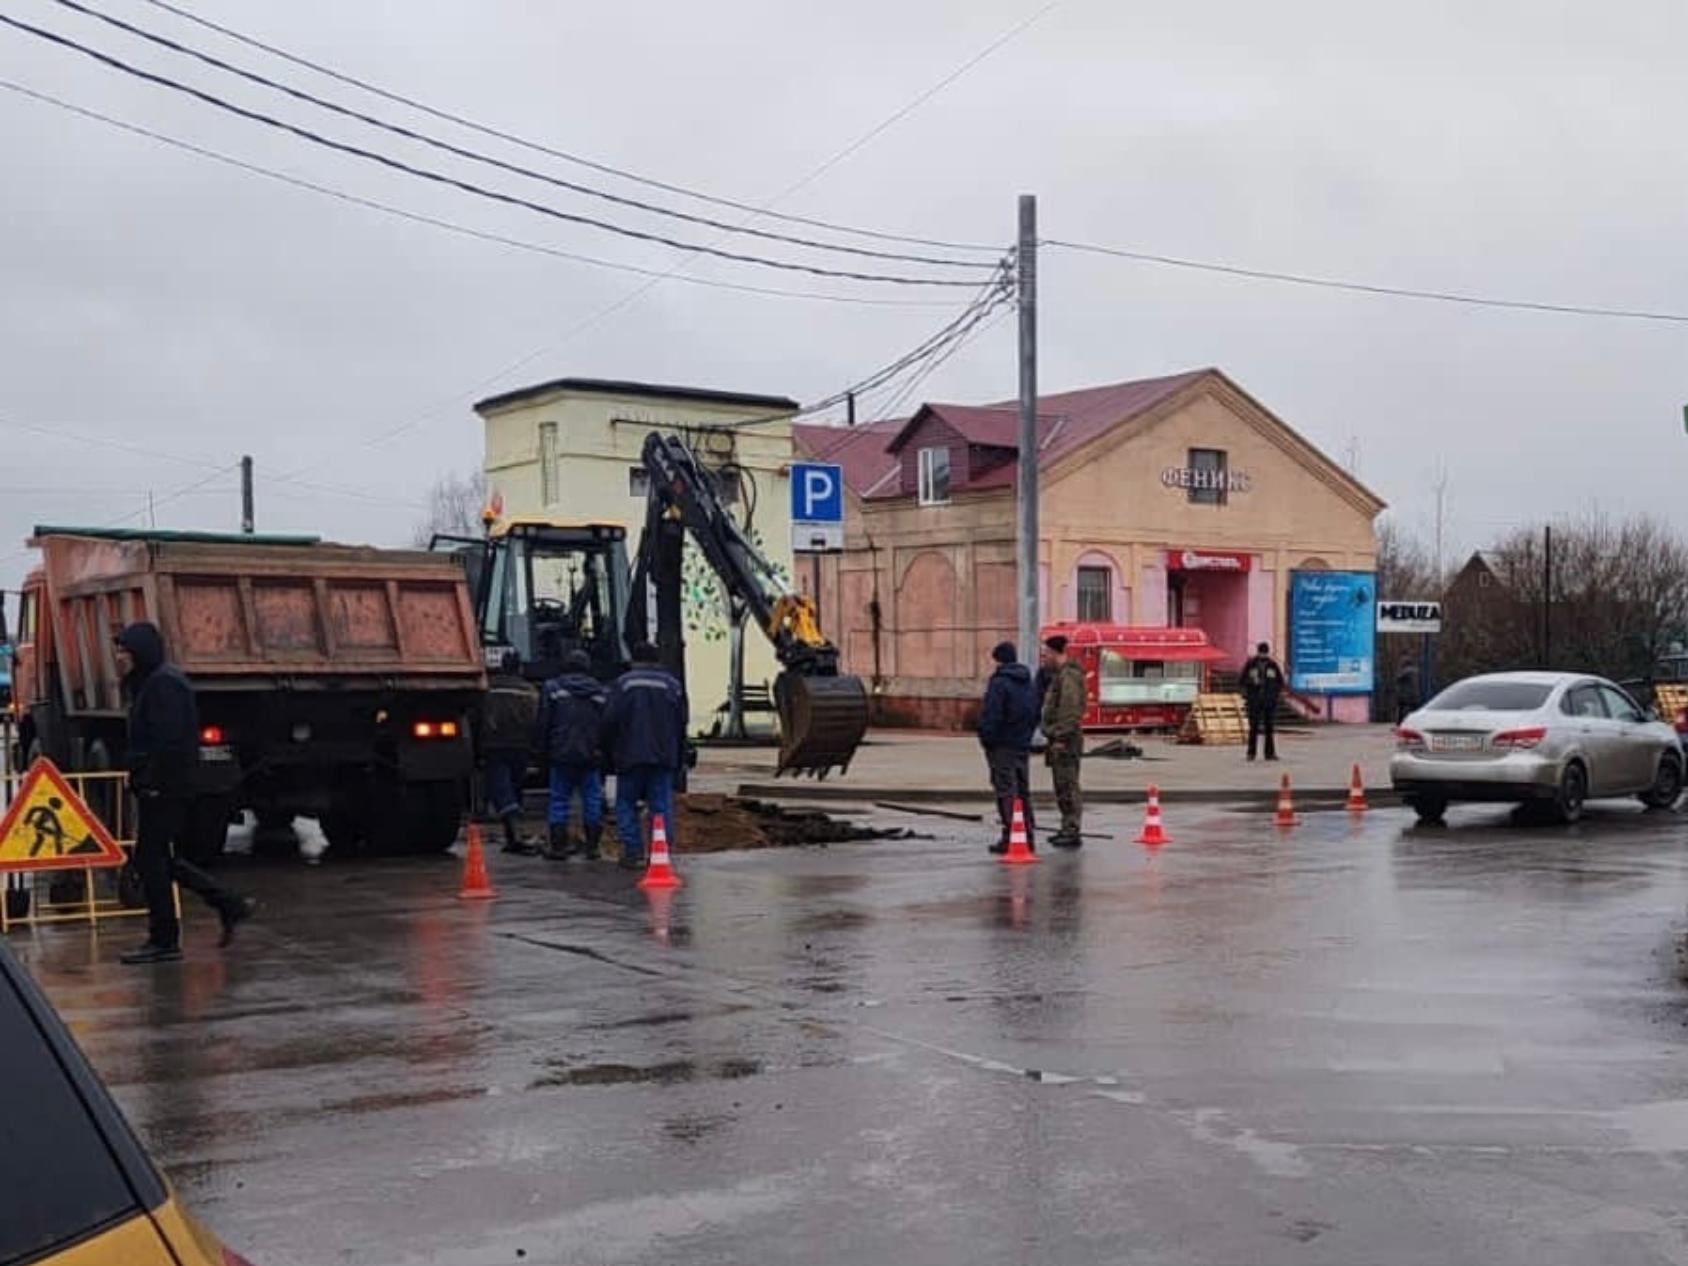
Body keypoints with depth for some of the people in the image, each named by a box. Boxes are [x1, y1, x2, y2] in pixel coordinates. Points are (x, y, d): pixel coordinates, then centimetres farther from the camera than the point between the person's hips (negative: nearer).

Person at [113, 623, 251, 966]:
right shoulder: (149, 683, 18)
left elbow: (170, 739, -23)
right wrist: (141, 778, 17)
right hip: (158, 789, 10)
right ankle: (229, 905, 18)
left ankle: (163, 941, 3)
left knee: (151, 858, -4)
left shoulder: (164, 684, -15)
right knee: (158, 858, 14)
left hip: (163, 790, -10)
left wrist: (152, 782, -22)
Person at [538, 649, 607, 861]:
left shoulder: (553, 688, 1)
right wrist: (603, 753, 13)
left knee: (559, 799, 5)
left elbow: (544, 724, 0)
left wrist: (544, 751, 8)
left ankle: (558, 845, 4)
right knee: (592, 799, 7)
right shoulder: (600, 691, 6)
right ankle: (591, 845, 7)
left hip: (561, 755, -1)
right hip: (591, 756, 1)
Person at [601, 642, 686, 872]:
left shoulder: (623, 683, -2)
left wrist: (610, 755, 5)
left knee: (626, 803, 7)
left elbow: (609, 721, -6)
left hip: (630, 757, -2)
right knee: (662, 805, 5)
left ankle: (634, 853, 1)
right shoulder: (673, 685, 9)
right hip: (664, 758, 3)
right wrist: (678, 760, 15)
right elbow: (681, 725, 9)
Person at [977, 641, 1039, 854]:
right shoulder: (1030, 683, 12)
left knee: (1006, 791, -6)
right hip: (1023, 745, 8)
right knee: (1023, 790, 13)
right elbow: (1036, 714, 16)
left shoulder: (999, 682, -15)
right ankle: (1027, 836, 16)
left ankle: (1010, 837, -8)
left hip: (1002, 745, -8)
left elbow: (991, 715, -18)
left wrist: (986, 738, -9)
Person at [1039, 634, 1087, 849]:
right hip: (1059, 738, 11)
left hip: (1065, 741, -11)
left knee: (1068, 786, -10)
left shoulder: (1069, 676, -14)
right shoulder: (1059, 675, 19)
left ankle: (1073, 831, -9)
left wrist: (1061, 738, -23)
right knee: (1062, 788, 14)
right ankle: (1067, 829, 21)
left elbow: (1070, 710, -22)